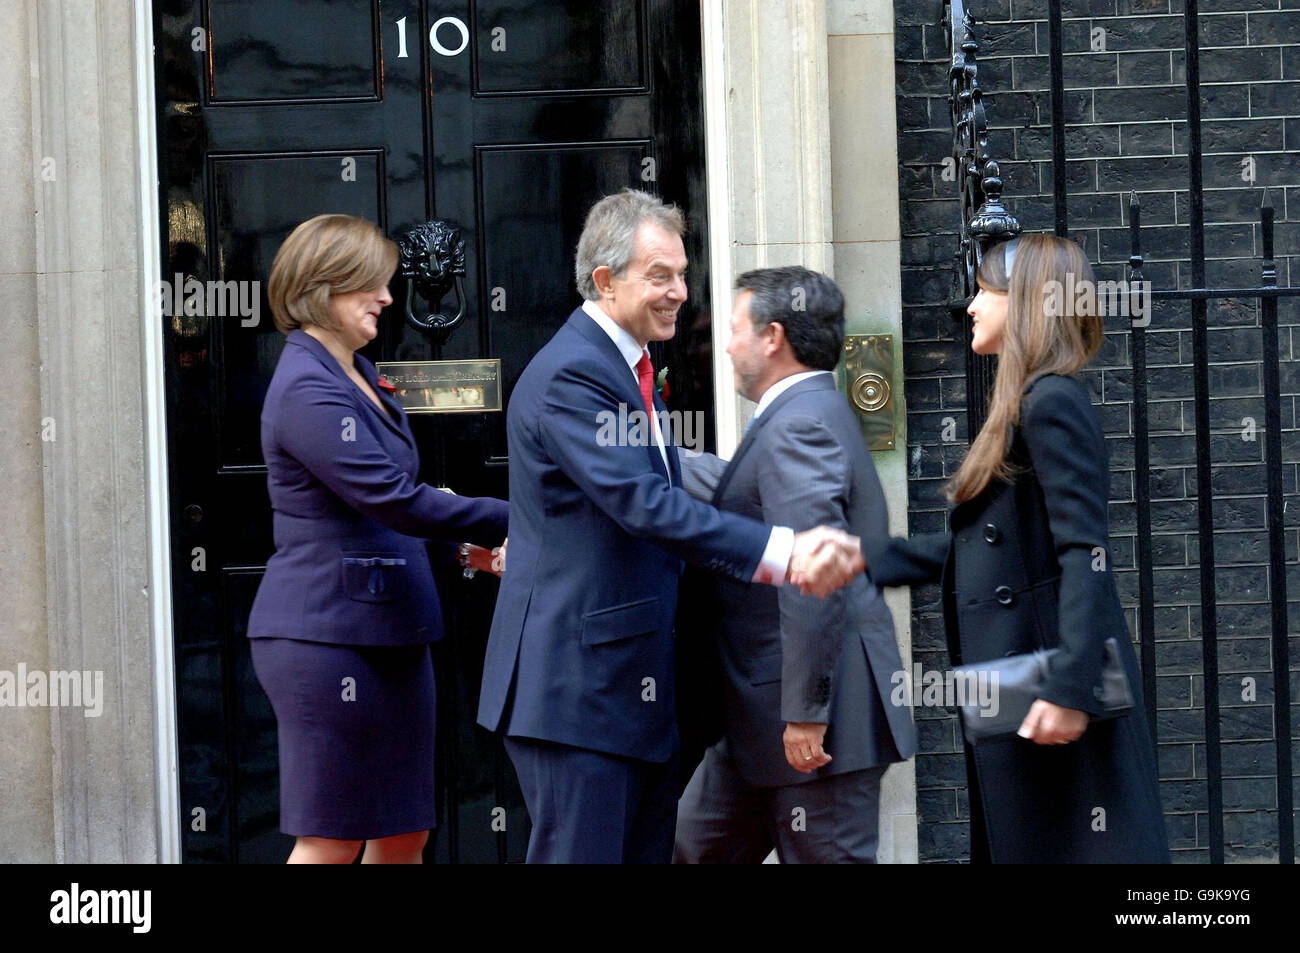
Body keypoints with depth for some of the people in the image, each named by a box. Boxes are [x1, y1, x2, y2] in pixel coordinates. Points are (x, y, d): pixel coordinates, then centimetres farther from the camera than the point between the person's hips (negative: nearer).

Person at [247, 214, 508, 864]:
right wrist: (509, 521, -17)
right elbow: (394, 499, -22)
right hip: (329, 634, -10)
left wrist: (468, 539, 12)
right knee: (332, 842, -4)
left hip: (385, 633, 10)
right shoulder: (307, 387, -15)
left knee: (403, 835, 10)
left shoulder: (355, 373, 17)